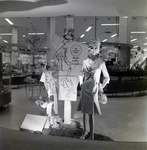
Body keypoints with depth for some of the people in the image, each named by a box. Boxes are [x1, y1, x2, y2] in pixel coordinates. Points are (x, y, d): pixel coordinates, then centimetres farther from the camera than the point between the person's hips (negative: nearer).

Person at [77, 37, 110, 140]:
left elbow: (107, 78, 2)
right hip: (84, 88, 4)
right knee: (85, 111, 12)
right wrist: (81, 82, 9)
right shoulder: (85, 62, 4)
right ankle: (85, 130, 29)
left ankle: (92, 134, 17)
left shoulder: (101, 63, -7)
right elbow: (81, 74, 20)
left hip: (93, 90, -4)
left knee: (91, 112, 2)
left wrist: (101, 87, -1)